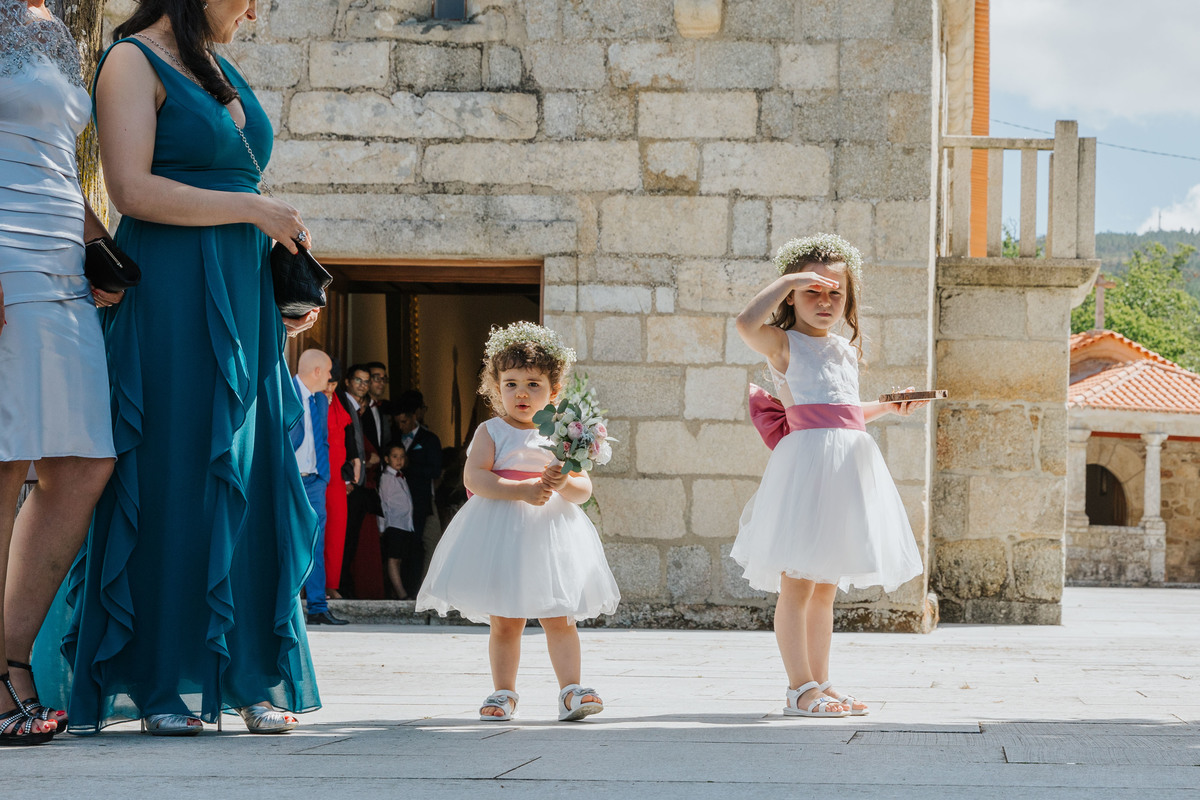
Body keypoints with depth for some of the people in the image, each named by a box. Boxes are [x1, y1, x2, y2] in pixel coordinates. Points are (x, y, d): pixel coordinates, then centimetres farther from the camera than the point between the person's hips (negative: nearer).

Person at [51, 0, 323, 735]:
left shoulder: (221, 72, 20)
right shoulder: (134, 61, -4)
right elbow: (132, 189, -15)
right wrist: (253, 210, -13)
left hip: (241, 296, 8)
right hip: (169, 298, -8)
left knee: (250, 478, 3)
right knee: (171, 476, -7)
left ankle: (252, 679, 4)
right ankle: (164, 685, -3)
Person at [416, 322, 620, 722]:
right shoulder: (491, 432, 0)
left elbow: (584, 490, 6)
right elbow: (474, 477, -13)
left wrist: (564, 484, -17)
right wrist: (522, 490, -21)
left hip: (550, 533, 2)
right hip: (501, 533, -2)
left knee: (559, 618, 0)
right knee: (504, 622, 3)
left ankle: (571, 690, 1)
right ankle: (503, 693, 11)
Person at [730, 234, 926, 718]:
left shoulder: (846, 351, 19)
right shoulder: (782, 343, -2)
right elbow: (747, 323, -25)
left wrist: (887, 408, 16)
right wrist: (789, 280, -14)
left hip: (849, 458, 8)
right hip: (807, 456, -8)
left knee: (825, 586, 12)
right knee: (797, 583, -7)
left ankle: (819, 684, 16)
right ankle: (800, 689, -6)